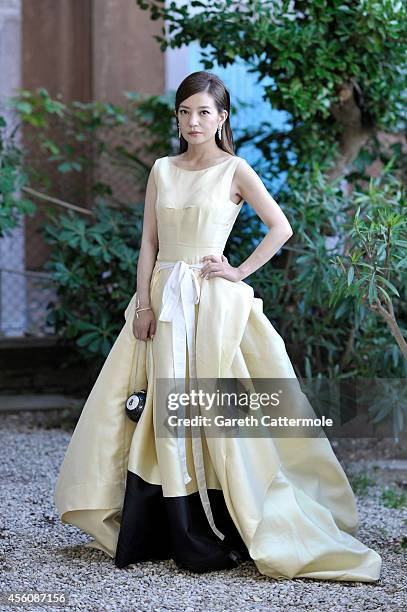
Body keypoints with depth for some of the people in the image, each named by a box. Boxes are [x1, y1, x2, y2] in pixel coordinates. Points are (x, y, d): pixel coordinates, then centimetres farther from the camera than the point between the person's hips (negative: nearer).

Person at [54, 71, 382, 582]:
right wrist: (143, 302, 0)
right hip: (165, 297, 4)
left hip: (214, 301, -4)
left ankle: (224, 535, 3)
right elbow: (149, 241, 9)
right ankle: (177, 534, 11)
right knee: (168, 413, 3)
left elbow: (281, 227, -4)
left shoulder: (234, 170, 0)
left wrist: (239, 272, -8)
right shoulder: (162, 170, 11)